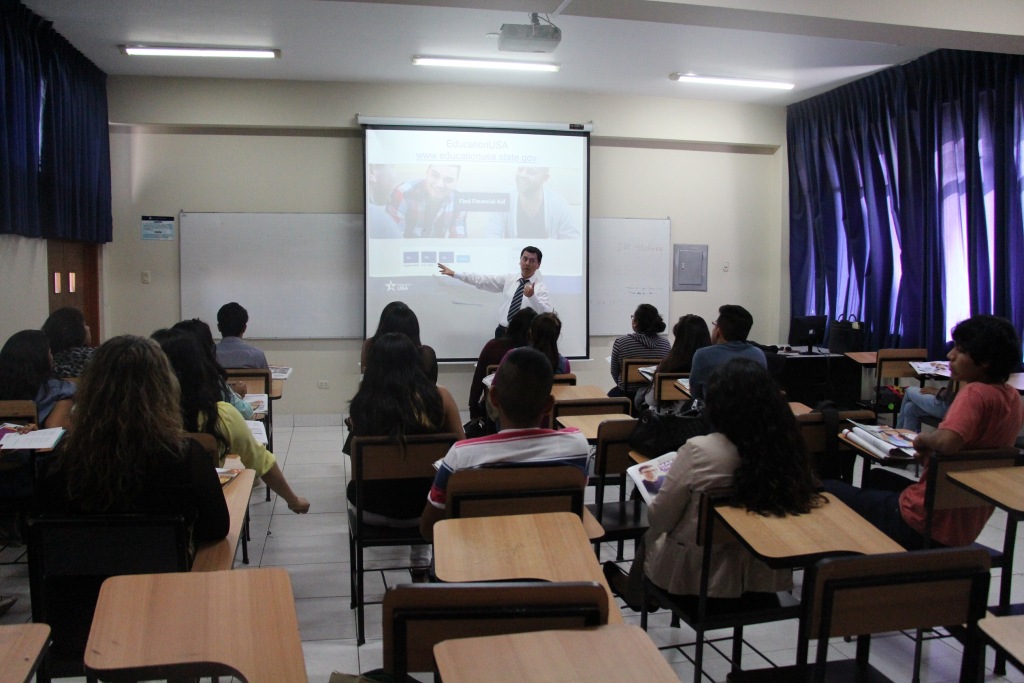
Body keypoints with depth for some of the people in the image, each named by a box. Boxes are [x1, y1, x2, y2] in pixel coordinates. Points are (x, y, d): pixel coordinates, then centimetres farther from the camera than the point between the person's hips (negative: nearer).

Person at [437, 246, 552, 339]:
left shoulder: (541, 288, -6)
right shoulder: (509, 279, 5)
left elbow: (547, 314, -19)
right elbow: (483, 280, 3)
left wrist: (532, 296, -36)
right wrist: (454, 274, -1)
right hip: (502, 332, 3)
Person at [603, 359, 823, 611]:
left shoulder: (699, 451, -25)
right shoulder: (788, 449, -14)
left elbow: (660, 519, -16)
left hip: (699, 578, -4)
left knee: (651, 538, 27)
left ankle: (634, 591, 55)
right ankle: (635, 589, 51)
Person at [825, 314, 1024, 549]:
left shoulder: (976, 393, -22)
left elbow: (947, 442, -39)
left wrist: (924, 438, -19)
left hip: (925, 523, -10)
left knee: (827, 491, 1)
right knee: (877, 478, 34)